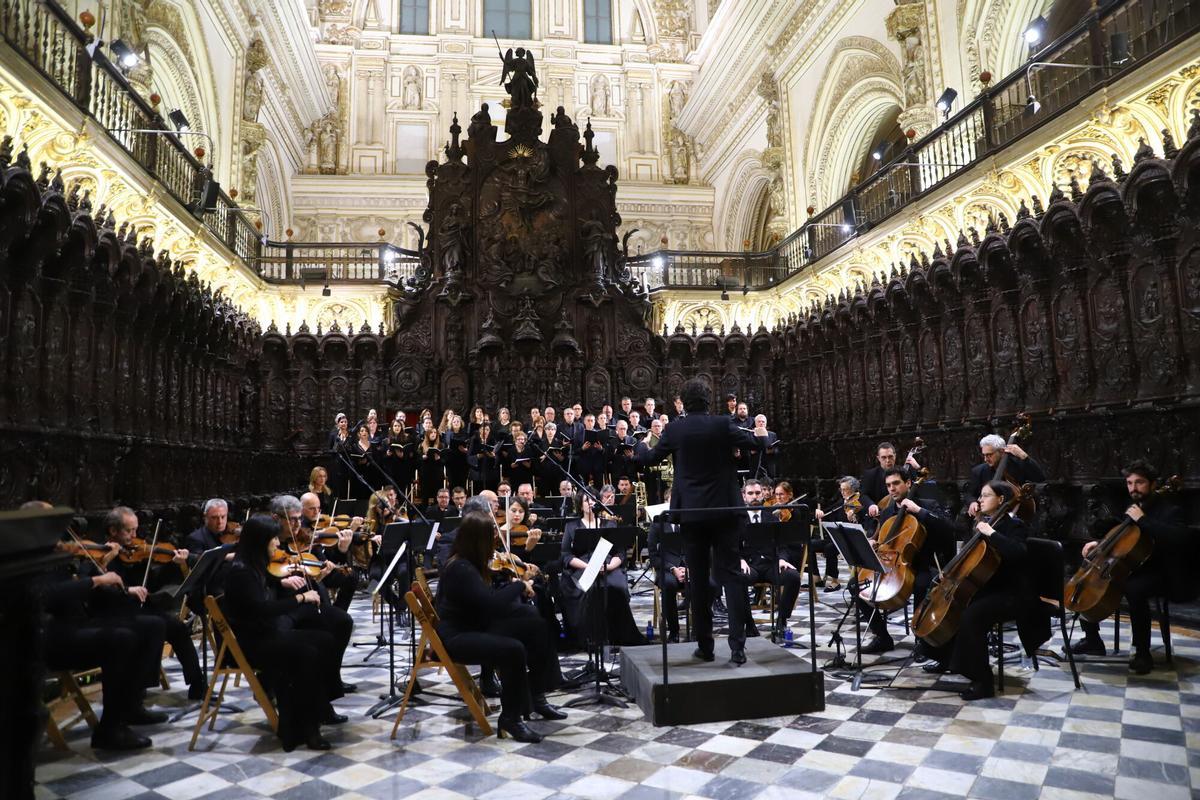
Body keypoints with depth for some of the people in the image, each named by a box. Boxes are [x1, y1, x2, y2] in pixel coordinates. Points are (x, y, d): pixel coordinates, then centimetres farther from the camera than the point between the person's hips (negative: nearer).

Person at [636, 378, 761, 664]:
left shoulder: (674, 429, -2)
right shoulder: (722, 424, -4)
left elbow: (651, 458, 12)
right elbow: (756, 442, 6)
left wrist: (635, 454, 33)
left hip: (691, 512, 0)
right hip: (723, 510, 0)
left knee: (699, 578, 8)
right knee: (730, 575, 2)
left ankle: (705, 646, 13)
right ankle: (737, 645, -4)